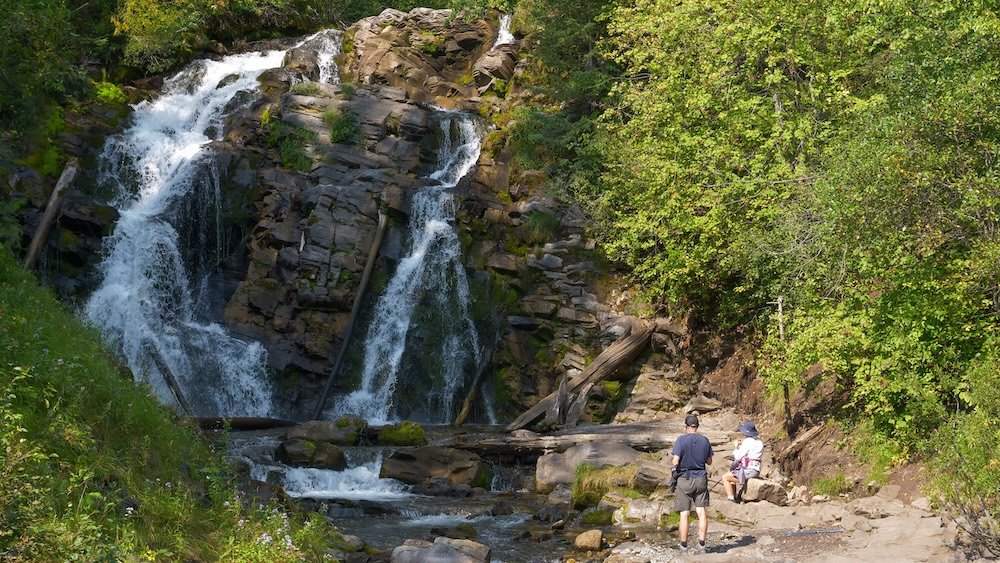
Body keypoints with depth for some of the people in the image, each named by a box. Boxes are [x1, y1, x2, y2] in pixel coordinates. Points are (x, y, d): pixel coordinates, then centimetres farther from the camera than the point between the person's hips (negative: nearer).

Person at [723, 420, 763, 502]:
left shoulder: (748, 441, -14)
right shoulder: (758, 442, 13)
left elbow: (738, 457, -11)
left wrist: (736, 448, 6)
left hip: (748, 470, -10)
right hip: (756, 470, 10)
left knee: (725, 477, 2)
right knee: (732, 478, 29)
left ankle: (731, 498, -4)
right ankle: (734, 498, 27)